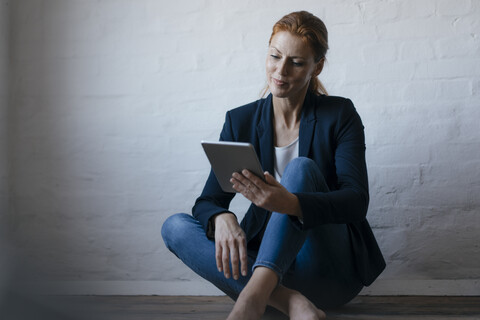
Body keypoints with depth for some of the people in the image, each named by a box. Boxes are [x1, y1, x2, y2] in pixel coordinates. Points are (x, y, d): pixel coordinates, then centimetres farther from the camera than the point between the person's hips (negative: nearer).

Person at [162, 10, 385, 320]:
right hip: (266, 259, 3)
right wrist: (222, 218, -29)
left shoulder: (339, 115, -3)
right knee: (175, 226, -18)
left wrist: (290, 202, -37)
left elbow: (357, 201, -16)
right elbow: (207, 201, -2)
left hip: (331, 272, -3)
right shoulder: (241, 121, 5)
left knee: (301, 168, -27)